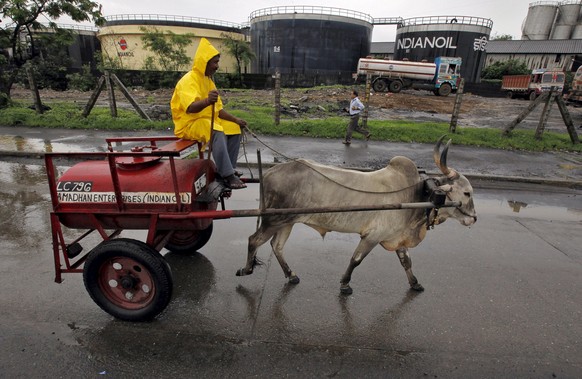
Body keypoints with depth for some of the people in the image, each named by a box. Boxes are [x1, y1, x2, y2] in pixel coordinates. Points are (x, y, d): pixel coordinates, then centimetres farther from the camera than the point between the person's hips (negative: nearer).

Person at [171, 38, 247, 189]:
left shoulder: (208, 80, 12)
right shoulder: (189, 80, -16)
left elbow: (218, 109, 14)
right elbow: (190, 108, -34)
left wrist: (235, 119, 1)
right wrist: (207, 101, -54)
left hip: (207, 120, 9)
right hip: (189, 124, -9)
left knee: (234, 128, 2)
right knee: (218, 133, -34)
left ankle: (228, 169, 6)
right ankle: (227, 176, -32)